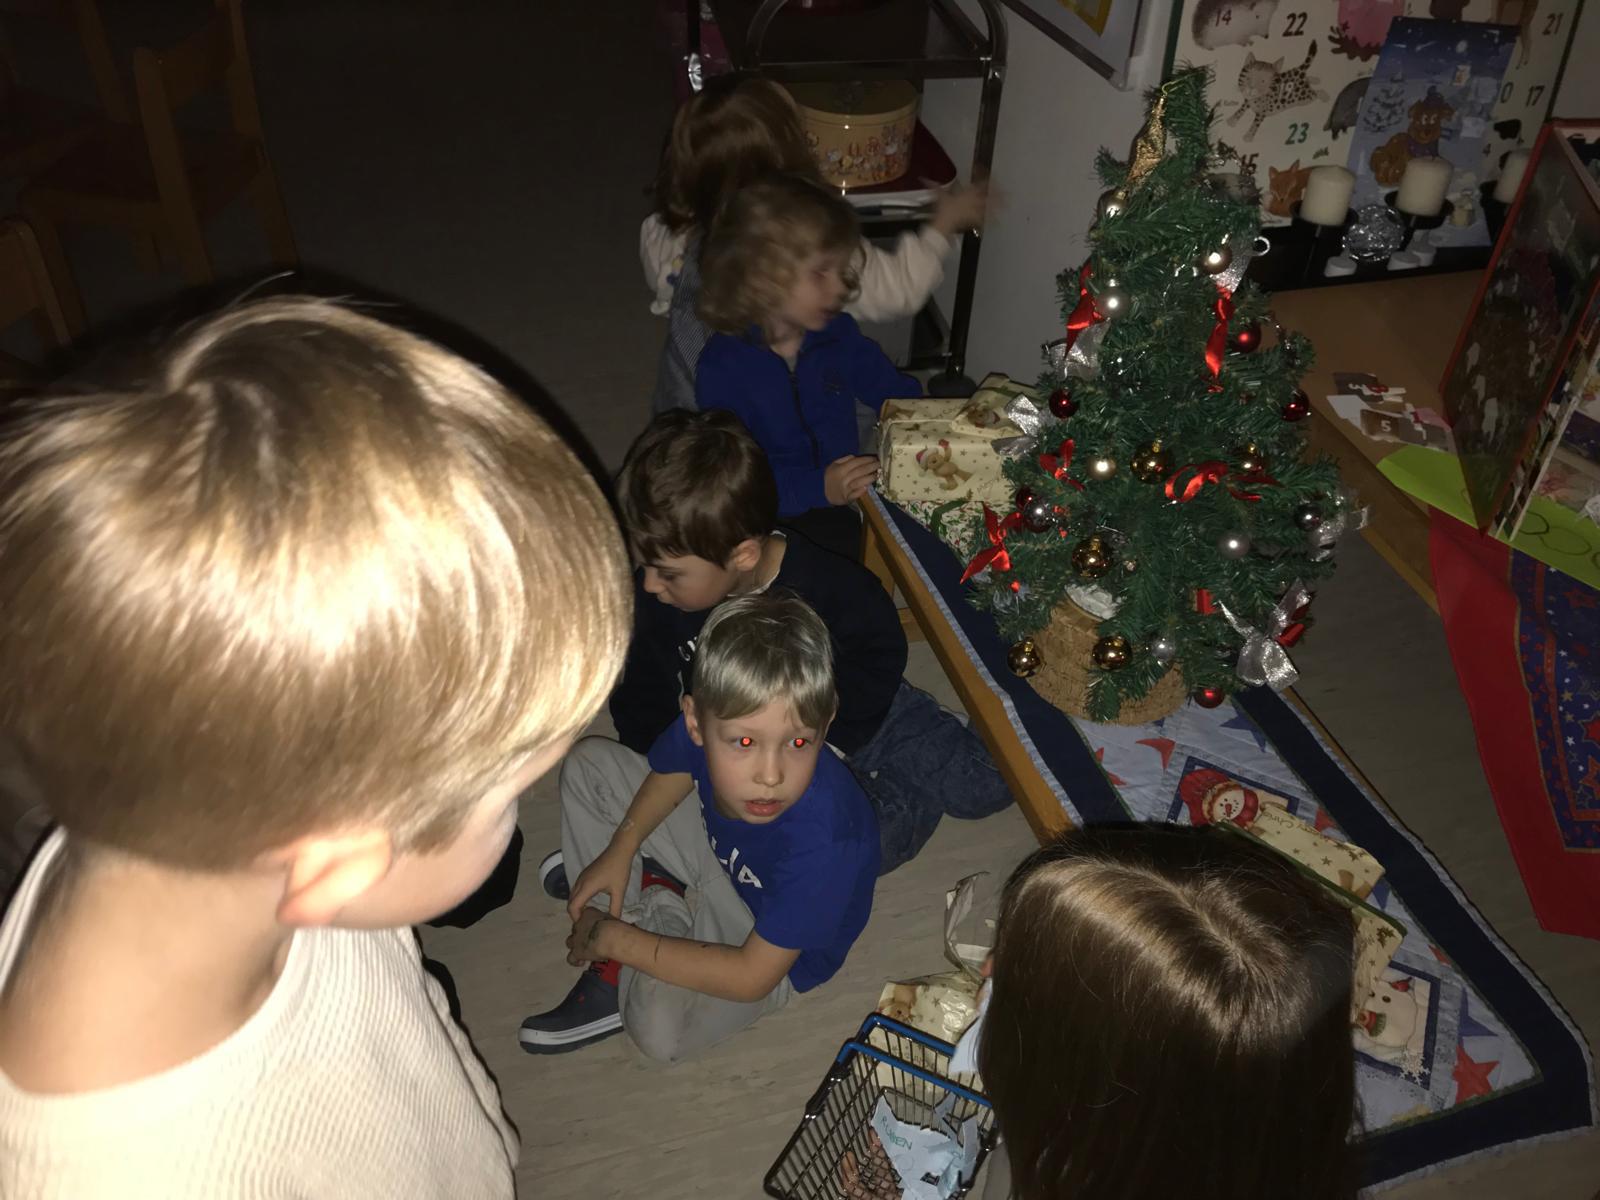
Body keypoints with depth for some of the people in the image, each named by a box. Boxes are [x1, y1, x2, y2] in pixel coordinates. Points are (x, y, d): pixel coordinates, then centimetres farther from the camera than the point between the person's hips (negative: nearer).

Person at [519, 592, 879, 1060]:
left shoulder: (822, 841, -42)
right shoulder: (710, 725, -27)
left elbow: (751, 978, -31)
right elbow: (671, 771, 2)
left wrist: (619, 942, -24)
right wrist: (620, 850, -7)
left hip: (774, 942, -6)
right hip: (720, 850, 6)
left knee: (660, 1026, -31)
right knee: (589, 763, 4)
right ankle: (649, 896, -3)